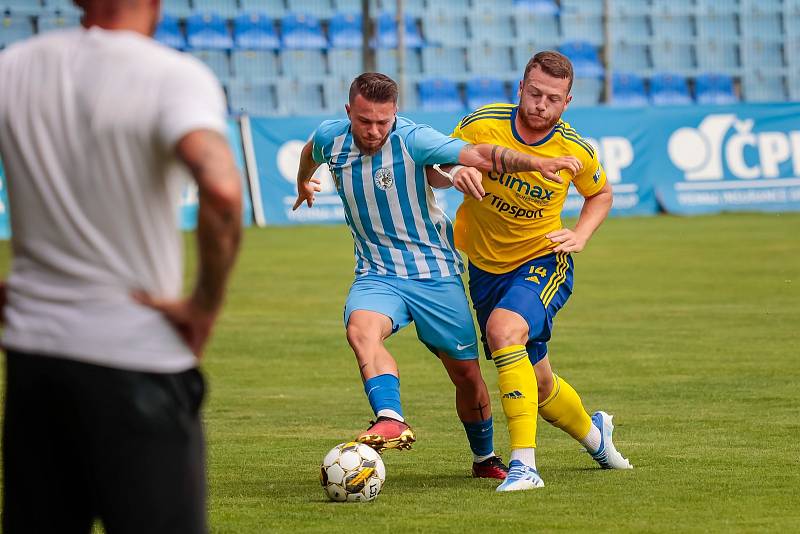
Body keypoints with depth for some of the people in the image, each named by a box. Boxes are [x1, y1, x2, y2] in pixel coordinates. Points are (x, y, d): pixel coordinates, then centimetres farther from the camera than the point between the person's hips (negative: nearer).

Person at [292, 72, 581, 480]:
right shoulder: (329, 138, -5)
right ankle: (391, 421, -49)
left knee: (467, 376, 5)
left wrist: (534, 163, -46)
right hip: (377, 275, 2)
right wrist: (303, 183, 43)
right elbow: (310, 154, 22)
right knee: (361, 327, -33)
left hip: (436, 274, -2)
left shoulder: (413, 140, -18)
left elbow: (478, 155, -32)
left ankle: (485, 458, 30)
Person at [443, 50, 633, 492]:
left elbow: (601, 193, 10)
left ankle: (524, 464, -35)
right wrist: (457, 170, -23)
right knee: (538, 385, 11)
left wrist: (580, 236, -8)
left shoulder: (576, 151, -11)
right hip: (485, 267, 3)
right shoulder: (482, 125, -14)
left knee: (504, 329, -34)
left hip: (543, 262, -3)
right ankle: (593, 433, 46)